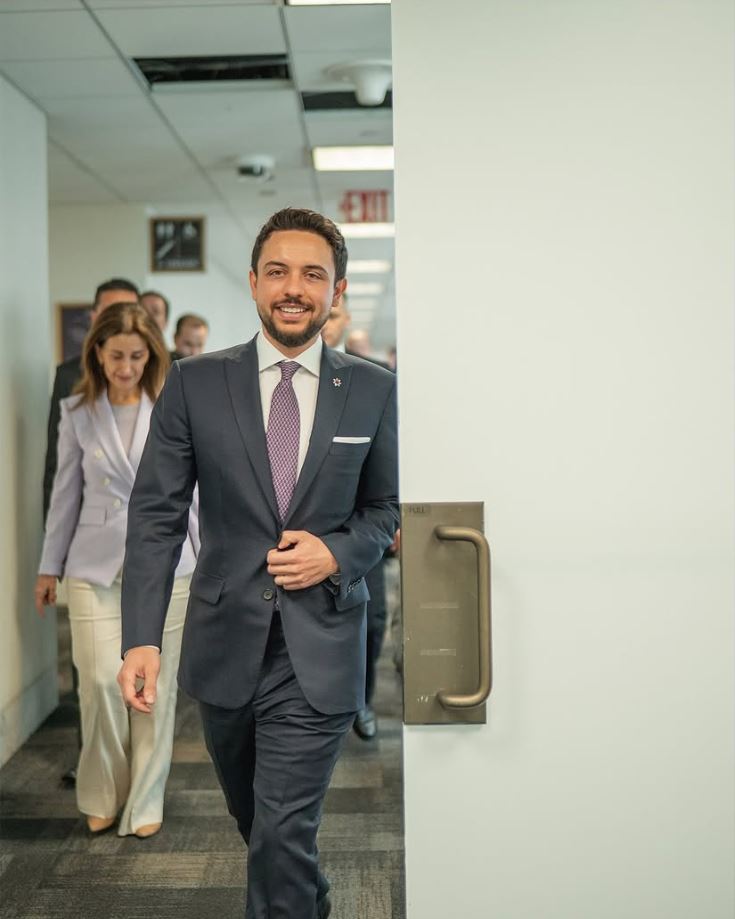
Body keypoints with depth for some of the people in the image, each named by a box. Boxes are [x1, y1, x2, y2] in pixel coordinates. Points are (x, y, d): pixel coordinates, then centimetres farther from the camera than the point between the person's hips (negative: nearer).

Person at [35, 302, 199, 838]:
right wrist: (50, 566, 11)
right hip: (96, 564, 1)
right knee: (101, 680, -4)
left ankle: (145, 803, 20)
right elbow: (66, 494, 9)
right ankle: (102, 797, 19)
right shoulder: (77, 413, 4)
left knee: (154, 683, 4)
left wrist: (207, 563, 4)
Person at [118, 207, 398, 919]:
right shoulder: (194, 383, -3)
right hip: (225, 643, 3)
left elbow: (387, 506, 8)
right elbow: (155, 514, -5)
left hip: (318, 652, -2)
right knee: (253, 816, 23)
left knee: (282, 831, -5)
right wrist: (141, 637, -14)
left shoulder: (373, 391, -2)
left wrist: (338, 554, -13)